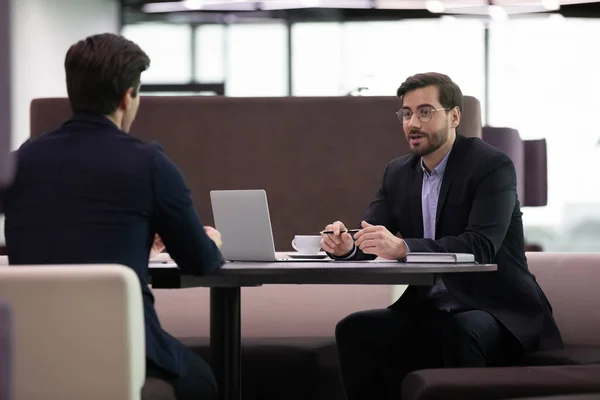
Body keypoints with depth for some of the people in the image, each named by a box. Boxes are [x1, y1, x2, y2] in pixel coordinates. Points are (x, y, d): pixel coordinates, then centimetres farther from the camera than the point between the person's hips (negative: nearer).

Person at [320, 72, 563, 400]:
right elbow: (370, 238, 4)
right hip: (429, 310, 7)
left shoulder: (492, 165, -11)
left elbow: (480, 245, -25)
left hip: (497, 311, -6)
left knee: (461, 331, -37)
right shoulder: (398, 172, 11)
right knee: (353, 330, -13)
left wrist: (403, 247, -38)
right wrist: (346, 245, -22)